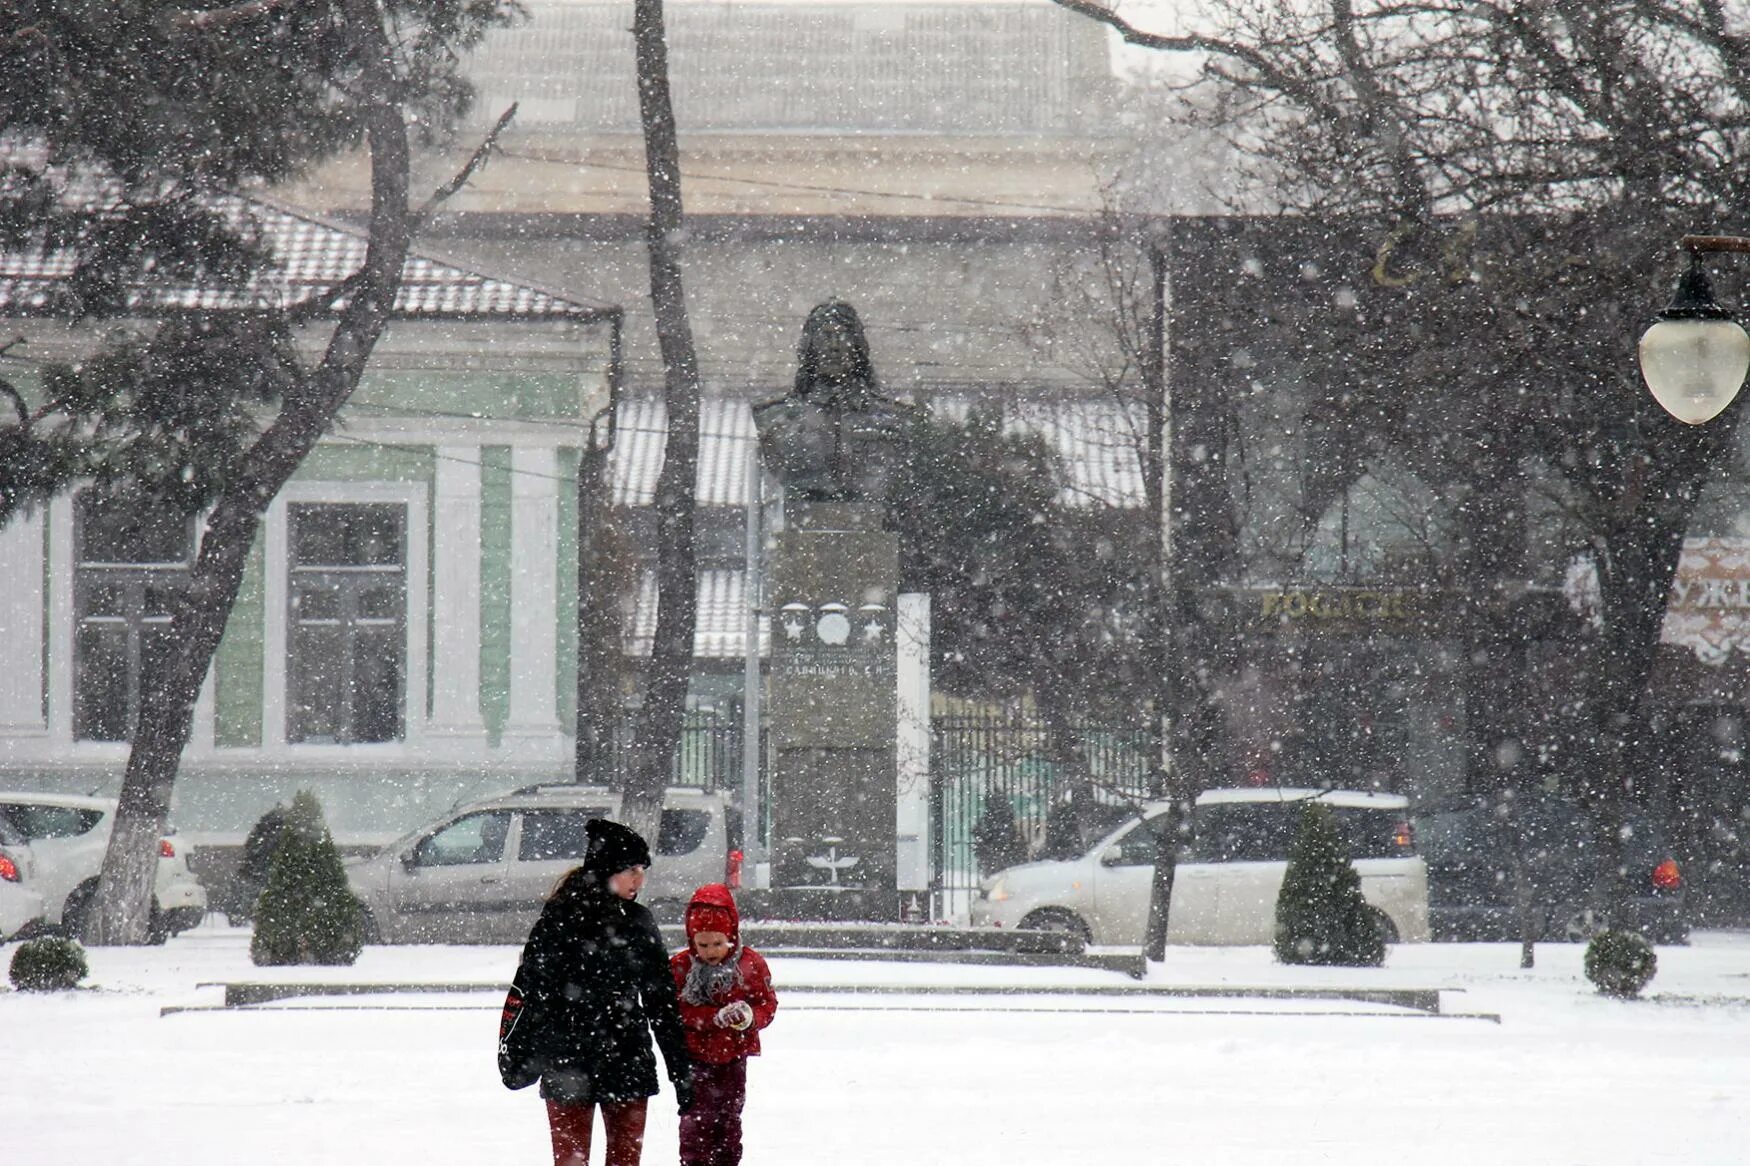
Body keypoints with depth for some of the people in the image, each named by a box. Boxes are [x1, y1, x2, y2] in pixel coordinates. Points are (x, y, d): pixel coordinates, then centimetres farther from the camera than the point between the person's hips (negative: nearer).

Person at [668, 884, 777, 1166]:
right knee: (696, 1121, -3)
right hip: (695, 1056, -2)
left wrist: (751, 1016, -26)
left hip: (733, 1057, 2)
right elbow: (678, 1011, -14)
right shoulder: (681, 967, -9)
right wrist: (716, 1017, -28)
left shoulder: (750, 965, -5)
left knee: (729, 1118, 13)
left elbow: (768, 1004, -3)